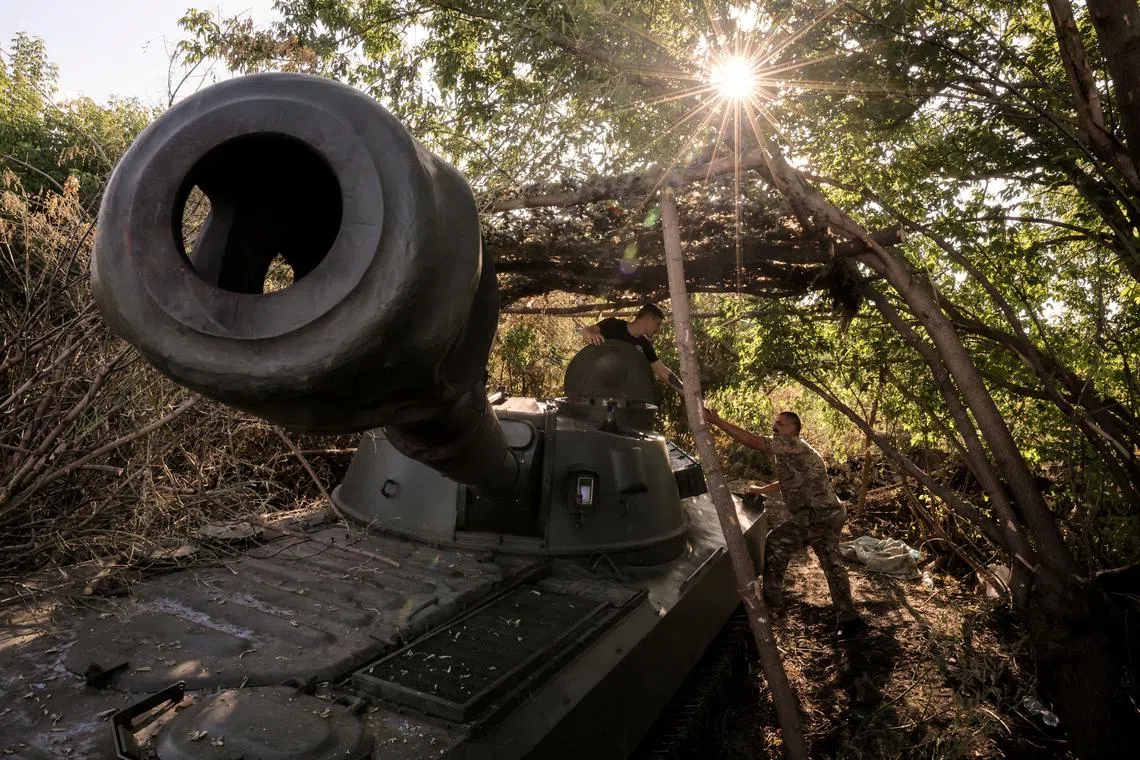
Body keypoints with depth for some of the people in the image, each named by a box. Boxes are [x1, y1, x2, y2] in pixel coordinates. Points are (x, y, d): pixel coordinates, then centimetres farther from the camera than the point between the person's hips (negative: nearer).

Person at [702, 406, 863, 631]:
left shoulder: (790, 444, -12)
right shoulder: (792, 450, 19)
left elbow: (751, 440, -21)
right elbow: (792, 481, 34)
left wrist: (715, 420, -22)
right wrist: (762, 490, 32)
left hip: (817, 515, -11)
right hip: (831, 513, 11)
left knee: (776, 543, 2)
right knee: (832, 563, 17)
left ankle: (772, 595, 13)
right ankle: (849, 616, 25)